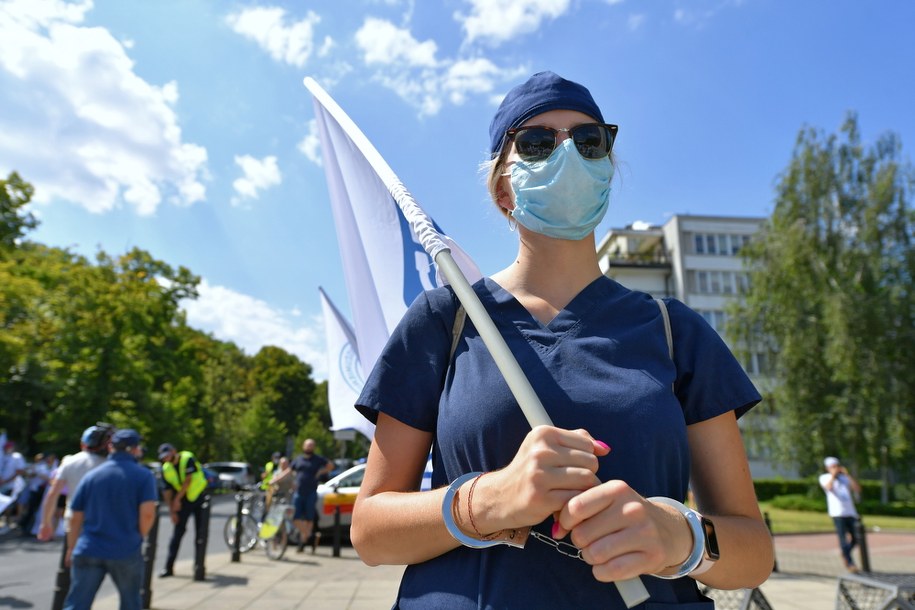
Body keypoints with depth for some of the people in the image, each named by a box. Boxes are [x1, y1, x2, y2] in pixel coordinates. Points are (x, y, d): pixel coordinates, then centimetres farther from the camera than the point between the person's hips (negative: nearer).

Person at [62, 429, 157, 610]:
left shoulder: (91, 476, 6)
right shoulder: (144, 476, -5)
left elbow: (75, 518, 7)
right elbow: (147, 513, -14)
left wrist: (71, 548, 18)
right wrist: (138, 537, 5)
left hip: (88, 551, 2)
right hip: (126, 552, -2)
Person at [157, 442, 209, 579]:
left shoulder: (188, 459, -16)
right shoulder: (166, 469, -2)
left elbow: (188, 480, -20)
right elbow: (167, 491, 0)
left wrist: (177, 499, -20)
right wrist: (171, 511, -5)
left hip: (199, 497, -3)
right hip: (183, 501, 3)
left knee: (201, 533, 1)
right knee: (178, 531, 1)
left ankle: (198, 566, 10)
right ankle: (169, 567, 9)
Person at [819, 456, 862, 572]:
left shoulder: (845, 478, 19)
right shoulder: (825, 477, 8)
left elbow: (857, 489, 6)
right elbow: (829, 487, -12)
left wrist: (848, 474, 2)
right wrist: (833, 475, -3)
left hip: (851, 512, 4)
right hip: (838, 513, -4)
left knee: (856, 539, 7)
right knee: (843, 538, -10)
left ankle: (845, 555, 30)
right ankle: (849, 563, -4)